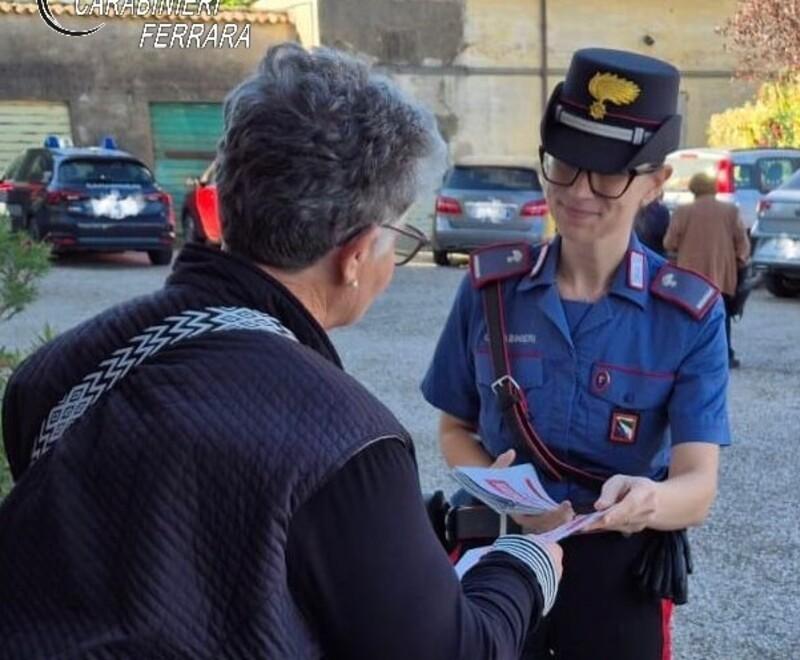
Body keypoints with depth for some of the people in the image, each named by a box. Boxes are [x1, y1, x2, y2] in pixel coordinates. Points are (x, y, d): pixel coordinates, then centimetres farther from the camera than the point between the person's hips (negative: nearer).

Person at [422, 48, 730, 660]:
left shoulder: (691, 313, -11)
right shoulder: (489, 284, -7)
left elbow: (698, 487, -16)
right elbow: (455, 430, 2)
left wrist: (647, 500, -39)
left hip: (621, 571, -1)